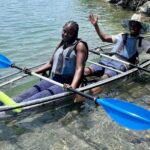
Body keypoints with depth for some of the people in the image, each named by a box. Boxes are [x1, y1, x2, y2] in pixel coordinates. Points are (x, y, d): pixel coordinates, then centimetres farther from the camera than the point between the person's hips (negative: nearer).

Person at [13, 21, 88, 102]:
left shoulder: (79, 46, -4)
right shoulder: (61, 44, 17)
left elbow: (79, 69, -17)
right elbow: (51, 64, 21)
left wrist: (72, 87, -34)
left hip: (68, 83, -7)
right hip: (53, 80, 7)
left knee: (41, 96, -32)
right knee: (30, 93, -18)